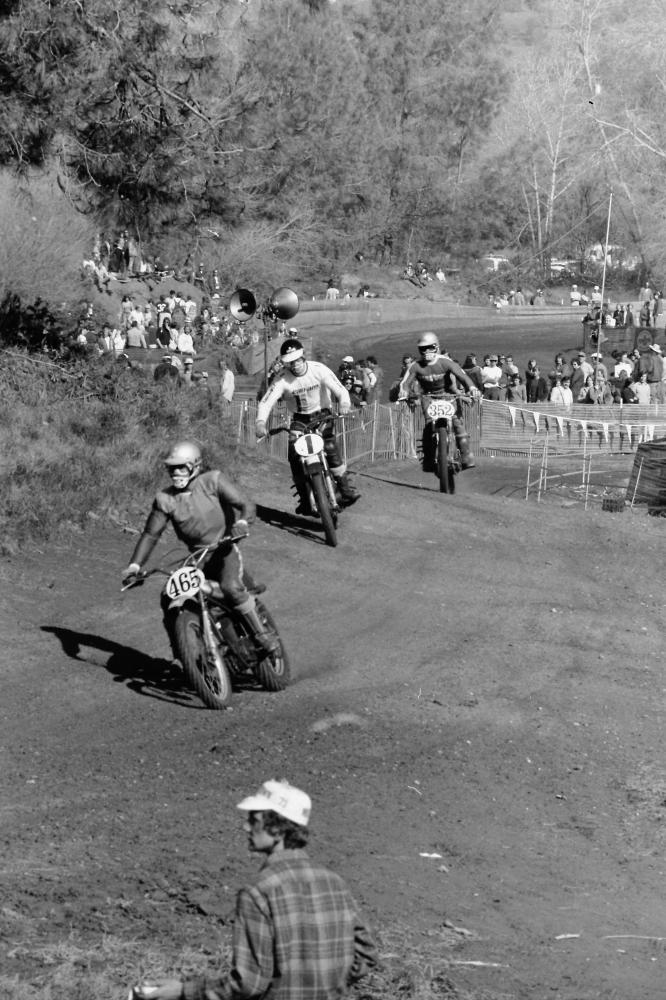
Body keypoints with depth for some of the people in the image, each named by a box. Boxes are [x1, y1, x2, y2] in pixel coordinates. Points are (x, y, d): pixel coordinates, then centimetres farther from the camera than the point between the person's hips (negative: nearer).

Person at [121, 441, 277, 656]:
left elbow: (246, 505, -14)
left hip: (225, 549, -4)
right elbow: (151, 534, 6)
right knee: (169, 598, -7)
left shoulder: (213, 481, -8)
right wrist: (134, 565, -7)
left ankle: (262, 634, -18)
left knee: (232, 587, -32)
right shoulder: (165, 499, 2)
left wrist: (242, 522, -37)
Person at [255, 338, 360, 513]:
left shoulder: (318, 369, -15)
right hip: (299, 420, 1)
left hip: (322, 415, -1)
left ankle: (345, 488, -12)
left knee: (330, 446, -23)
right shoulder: (283, 379, -15)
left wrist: (344, 402, -45)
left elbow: (339, 388, -21)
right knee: (294, 455, -15)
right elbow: (266, 402, -22)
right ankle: (304, 497, -1)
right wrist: (261, 422, -41)